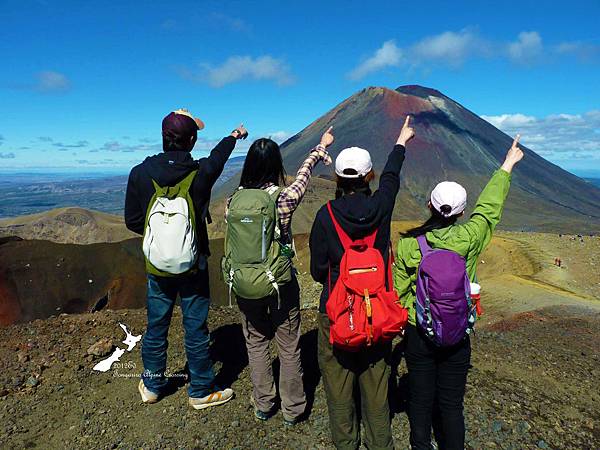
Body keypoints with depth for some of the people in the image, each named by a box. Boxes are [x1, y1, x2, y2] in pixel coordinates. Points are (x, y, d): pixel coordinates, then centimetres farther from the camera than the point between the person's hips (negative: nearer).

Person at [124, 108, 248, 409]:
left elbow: (133, 221, -2)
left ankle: (152, 386, 36)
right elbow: (217, 156, 9)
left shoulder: (140, 173, -10)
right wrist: (234, 136, 30)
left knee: (156, 327, 18)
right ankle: (201, 392, 25)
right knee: (196, 329, 9)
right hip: (193, 265, -2)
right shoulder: (201, 173, -15)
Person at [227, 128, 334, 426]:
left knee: (256, 344, 19)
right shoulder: (285, 197, -15)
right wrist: (320, 148, 20)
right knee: (289, 347, 14)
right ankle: (292, 409, 30)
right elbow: (303, 173, 4)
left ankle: (263, 406, 35)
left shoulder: (234, 200, -9)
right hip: (281, 283, -2)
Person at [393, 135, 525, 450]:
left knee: (420, 399, 17)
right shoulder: (468, 238, -14)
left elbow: (399, 291, -5)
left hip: (418, 332, 0)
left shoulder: (407, 244, -14)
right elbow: (489, 207, 3)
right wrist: (507, 166, 18)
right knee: (451, 403, 16)